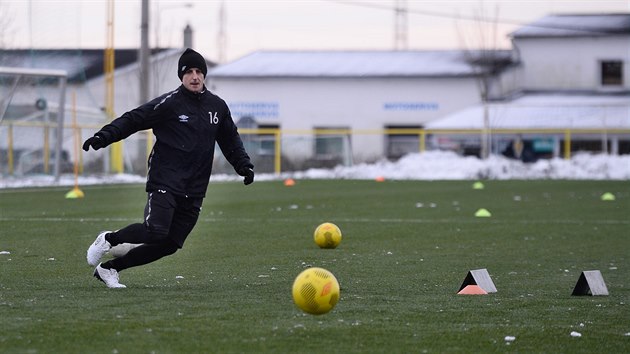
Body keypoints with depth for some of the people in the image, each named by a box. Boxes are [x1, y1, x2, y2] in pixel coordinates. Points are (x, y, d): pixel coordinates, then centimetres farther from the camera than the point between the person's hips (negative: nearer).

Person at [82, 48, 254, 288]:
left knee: (169, 245, 1)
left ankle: (109, 268, 14)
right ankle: (109, 239, 4)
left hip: (194, 191, 6)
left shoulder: (218, 106, 13)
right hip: (164, 182, -6)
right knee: (156, 231, -25)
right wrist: (104, 136, -19)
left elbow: (230, 140, 27)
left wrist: (244, 166, 17)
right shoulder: (169, 103, -5)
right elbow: (133, 119, -6)